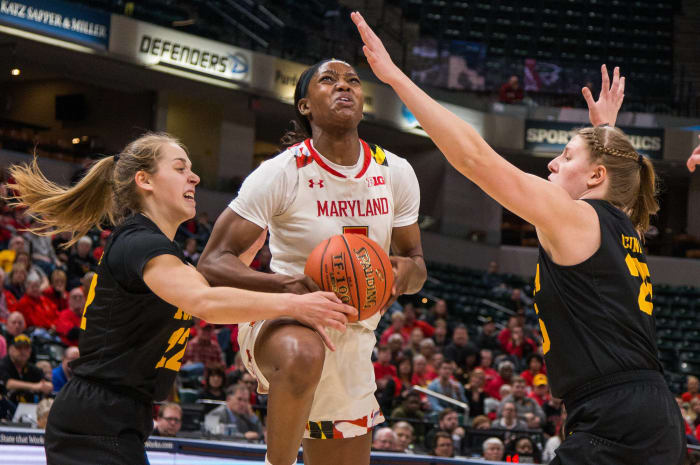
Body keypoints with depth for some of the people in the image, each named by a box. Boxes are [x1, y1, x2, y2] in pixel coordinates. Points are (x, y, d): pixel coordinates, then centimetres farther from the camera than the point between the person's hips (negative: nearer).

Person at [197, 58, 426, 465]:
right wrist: (283, 284, -34)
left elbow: (416, 262, 11)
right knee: (302, 354, -42)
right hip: (282, 324, -6)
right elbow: (212, 263, -15)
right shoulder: (282, 173, -14)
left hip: (354, 338, 6)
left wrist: (407, 271, -15)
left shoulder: (396, 173, 0)